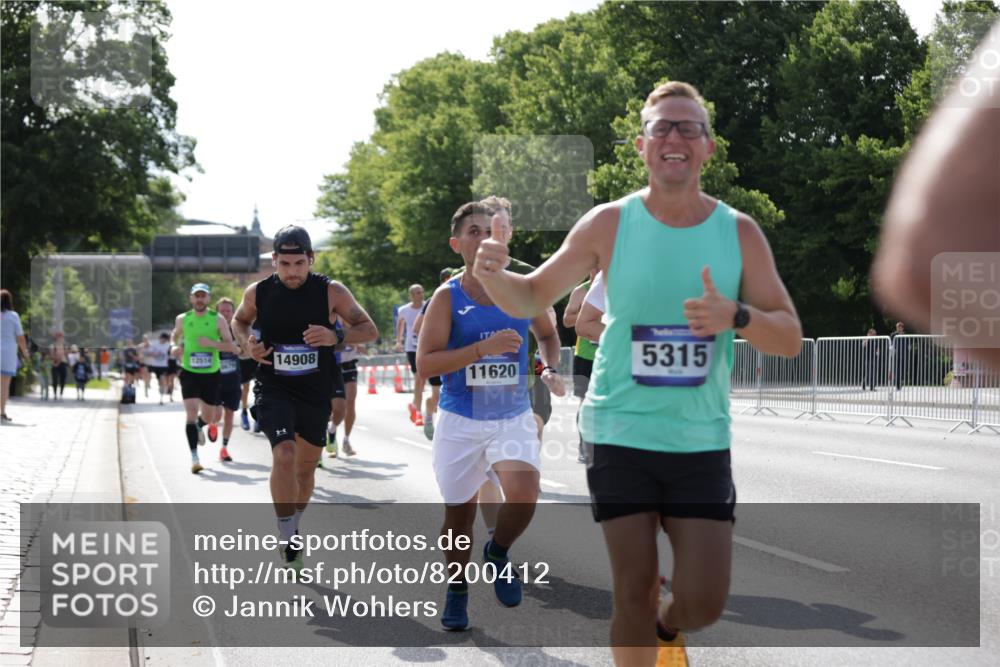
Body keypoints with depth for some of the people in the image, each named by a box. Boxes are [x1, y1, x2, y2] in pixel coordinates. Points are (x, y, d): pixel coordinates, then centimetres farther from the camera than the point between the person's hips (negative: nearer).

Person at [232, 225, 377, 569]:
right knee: (284, 456, -23)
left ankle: (293, 528, 40)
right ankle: (288, 542, -13)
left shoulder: (331, 292, -10)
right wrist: (247, 343, -7)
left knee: (306, 467, 15)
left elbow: (370, 330, -5)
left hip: (316, 393, 2)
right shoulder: (258, 293, -6)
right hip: (273, 389, -2)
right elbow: (240, 320, 15)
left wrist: (336, 337, -24)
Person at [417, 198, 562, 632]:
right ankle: (457, 590, 34)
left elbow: (548, 335, 22)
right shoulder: (448, 297, -6)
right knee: (460, 510, 11)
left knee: (524, 493, -23)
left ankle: (498, 553, 8)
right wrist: (485, 348, -23)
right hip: (460, 420, -1)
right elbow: (425, 363, -15)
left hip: (513, 417, 1)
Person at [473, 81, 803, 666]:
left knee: (704, 602, -2)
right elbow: (531, 299, 3)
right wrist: (494, 276, -20)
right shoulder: (609, 224, -3)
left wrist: (735, 316, -22)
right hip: (621, 434, -1)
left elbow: (790, 338, -1)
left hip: (701, 440, 1)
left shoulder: (739, 232, -1)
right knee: (634, 590, 0)